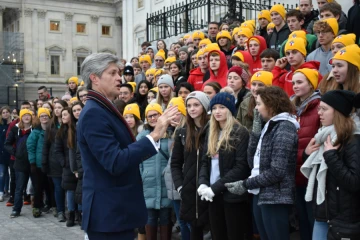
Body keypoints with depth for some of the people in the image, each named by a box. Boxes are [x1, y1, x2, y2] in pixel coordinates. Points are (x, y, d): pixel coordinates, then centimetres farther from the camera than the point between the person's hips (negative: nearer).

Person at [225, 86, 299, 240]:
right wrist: (256, 130, 1)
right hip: (260, 195, 9)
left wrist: (245, 184, -13)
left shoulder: (284, 128, -13)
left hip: (274, 199, -9)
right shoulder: (270, 126, 14)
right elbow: (252, 162, 7)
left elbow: (277, 172, -20)